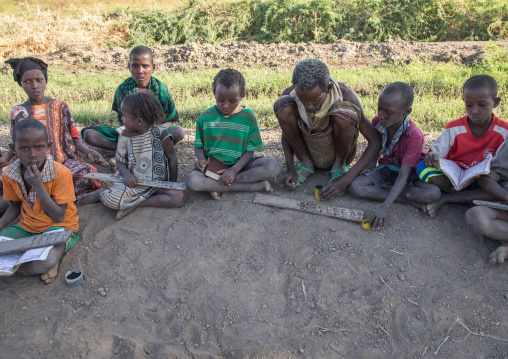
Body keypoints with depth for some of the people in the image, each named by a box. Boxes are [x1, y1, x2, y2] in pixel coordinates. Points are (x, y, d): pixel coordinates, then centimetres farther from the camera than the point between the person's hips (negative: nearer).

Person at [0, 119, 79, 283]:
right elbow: (16, 205, 13)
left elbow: (59, 217, -20)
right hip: (27, 226, 6)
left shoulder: (61, 173, -22)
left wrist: (38, 185, -28)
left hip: (59, 226, -5)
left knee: (45, 262, -35)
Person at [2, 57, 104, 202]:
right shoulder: (18, 112, 10)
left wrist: (88, 151, -15)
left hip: (63, 161, 0)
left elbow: (73, 137, 5)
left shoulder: (59, 106, 6)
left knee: (87, 172, -33)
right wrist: (5, 158, -3)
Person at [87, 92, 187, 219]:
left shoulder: (160, 132, -12)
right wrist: (126, 174, -19)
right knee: (110, 199, -28)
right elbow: (120, 161, 5)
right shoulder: (125, 136, -3)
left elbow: (172, 159, -5)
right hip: (133, 182, 0)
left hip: (158, 183, 0)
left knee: (181, 197, -27)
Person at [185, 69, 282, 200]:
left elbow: (250, 150, -4)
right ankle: (252, 186, -27)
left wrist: (235, 169, -21)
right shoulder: (206, 117, -2)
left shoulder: (248, 117, -3)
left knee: (275, 165, -26)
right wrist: (201, 159, -18)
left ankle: (217, 186, -23)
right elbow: (198, 146, 6)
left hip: (239, 164, 1)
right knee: (191, 180, -34)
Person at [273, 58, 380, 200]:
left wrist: (347, 179, -33)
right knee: (282, 105, -23)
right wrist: (291, 169, -17)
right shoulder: (290, 94, -21)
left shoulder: (344, 95, -28)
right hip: (309, 154, 2)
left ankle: (340, 165, -5)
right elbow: (286, 132, -3)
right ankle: (306, 164, -3)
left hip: (337, 154, -2)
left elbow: (375, 142, -24)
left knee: (344, 111, -32)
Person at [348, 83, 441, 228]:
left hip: (410, 173, -4)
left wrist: (384, 208, -41)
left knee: (434, 193, -34)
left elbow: (403, 175, -32)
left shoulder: (414, 135, -27)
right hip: (386, 170, 4)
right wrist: (370, 171, -6)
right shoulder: (377, 122, -12)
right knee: (355, 187, -25)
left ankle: (384, 189, -20)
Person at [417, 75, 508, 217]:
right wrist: (431, 156, -33)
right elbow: (435, 153, -8)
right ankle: (474, 196, -20)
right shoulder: (454, 128, -7)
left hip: (481, 183, 1)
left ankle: (445, 198, -22)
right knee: (423, 167, -26)